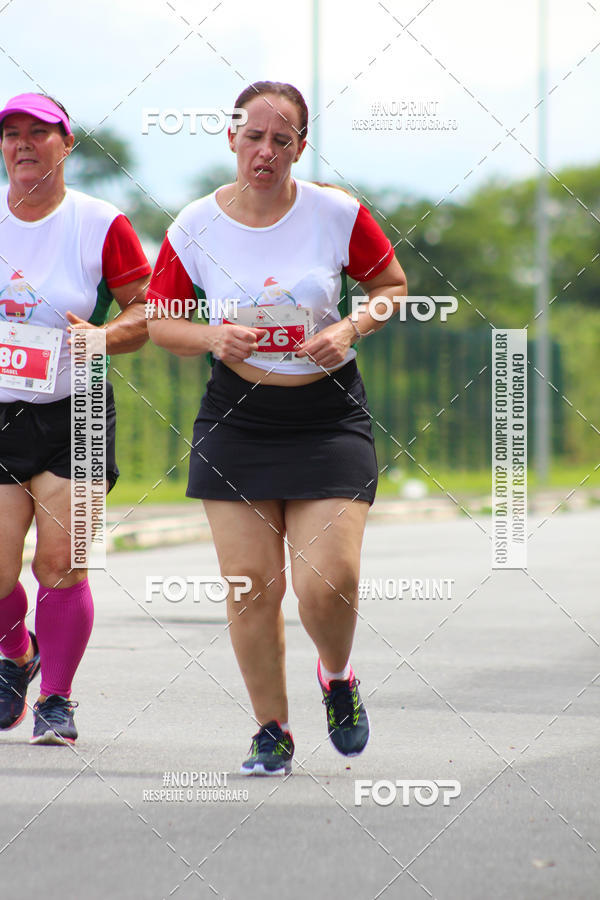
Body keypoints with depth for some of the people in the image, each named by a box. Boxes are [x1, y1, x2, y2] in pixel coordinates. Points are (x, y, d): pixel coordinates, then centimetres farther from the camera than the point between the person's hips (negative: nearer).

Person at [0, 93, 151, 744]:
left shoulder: (100, 225, -3)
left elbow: (150, 310, 1)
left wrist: (104, 336, -17)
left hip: (71, 415, -2)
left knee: (61, 564, -7)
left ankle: (56, 698, 10)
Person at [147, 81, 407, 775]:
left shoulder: (337, 214, -5)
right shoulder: (195, 226, -3)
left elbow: (391, 285, 9)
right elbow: (157, 321, 8)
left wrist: (349, 328, -9)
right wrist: (214, 338, -11)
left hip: (328, 415, -1)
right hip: (236, 421, 1)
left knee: (327, 583, -12)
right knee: (251, 587, -2)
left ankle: (337, 678, 22)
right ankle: (271, 732, 17)